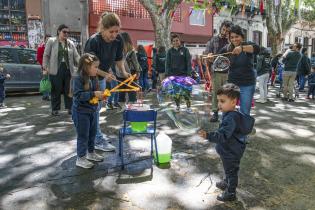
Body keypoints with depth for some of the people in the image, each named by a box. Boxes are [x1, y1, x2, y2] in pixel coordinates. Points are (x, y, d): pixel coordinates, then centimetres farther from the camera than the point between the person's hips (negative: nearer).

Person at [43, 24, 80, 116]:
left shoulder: (71, 43, 12)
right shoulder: (51, 41, 4)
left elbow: (76, 56, 10)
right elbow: (46, 55, 4)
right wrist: (45, 67, -4)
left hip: (68, 69, 3)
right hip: (55, 70, -3)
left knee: (69, 90, 6)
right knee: (56, 90, 3)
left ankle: (70, 108, 17)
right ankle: (55, 109, 14)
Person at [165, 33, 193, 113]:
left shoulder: (185, 50, 2)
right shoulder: (170, 51, 7)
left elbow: (189, 62, -2)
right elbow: (167, 63, 5)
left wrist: (189, 74, -10)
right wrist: (167, 74, -3)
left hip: (183, 74, -2)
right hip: (173, 74, 2)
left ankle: (188, 107, 8)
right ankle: (177, 106, 21)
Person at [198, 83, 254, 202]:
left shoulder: (231, 118, -33)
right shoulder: (231, 114, -1)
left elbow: (222, 135, -42)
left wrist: (208, 136, -53)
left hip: (231, 153, -10)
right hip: (229, 151, 10)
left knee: (231, 172, 10)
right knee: (228, 170, 30)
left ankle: (230, 193, 28)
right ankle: (227, 183, 52)